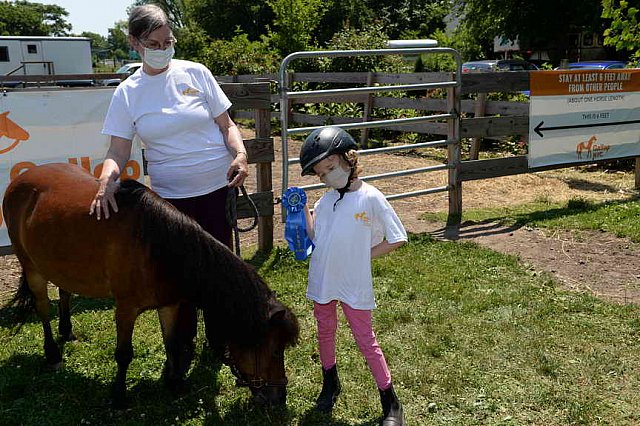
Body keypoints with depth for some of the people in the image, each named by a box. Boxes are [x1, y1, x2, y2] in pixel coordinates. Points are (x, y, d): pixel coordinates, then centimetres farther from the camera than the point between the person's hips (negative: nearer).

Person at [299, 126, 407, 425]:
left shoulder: (371, 198, -14)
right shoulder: (325, 201, 3)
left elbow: (397, 239, -9)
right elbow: (315, 238, 8)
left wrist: (364, 255, -11)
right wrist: (303, 212, -3)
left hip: (354, 285, -5)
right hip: (322, 281, 5)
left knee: (366, 340, 3)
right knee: (325, 333, 19)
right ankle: (330, 384, 42)